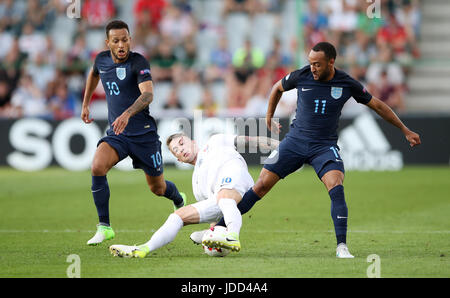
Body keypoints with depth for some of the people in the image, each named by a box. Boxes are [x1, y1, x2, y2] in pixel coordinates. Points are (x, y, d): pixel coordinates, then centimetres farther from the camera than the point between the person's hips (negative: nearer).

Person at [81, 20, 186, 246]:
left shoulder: (138, 63, -17)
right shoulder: (102, 60, 1)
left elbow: (148, 94, -34)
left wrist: (127, 114, -50)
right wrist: (85, 104, 29)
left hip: (143, 132, -4)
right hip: (116, 134, 4)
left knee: (157, 188, 9)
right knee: (97, 167, -26)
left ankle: (179, 200, 48)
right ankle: (104, 227, -15)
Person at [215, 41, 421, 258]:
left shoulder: (347, 84, -8)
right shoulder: (301, 76, -8)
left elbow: (378, 106, 6)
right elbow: (278, 88, 15)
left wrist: (405, 131, 10)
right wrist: (269, 118, 21)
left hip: (325, 146, -1)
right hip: (295, 141, 1)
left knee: (336, 189, -26)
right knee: (261, 186, -6)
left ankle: (342, 246, -22)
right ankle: (217, 230, 2)